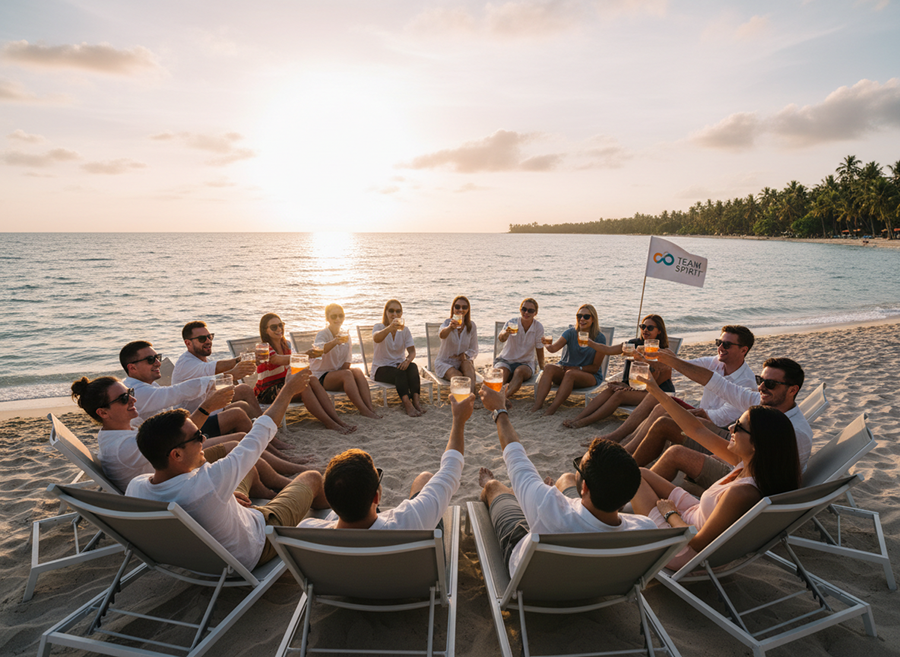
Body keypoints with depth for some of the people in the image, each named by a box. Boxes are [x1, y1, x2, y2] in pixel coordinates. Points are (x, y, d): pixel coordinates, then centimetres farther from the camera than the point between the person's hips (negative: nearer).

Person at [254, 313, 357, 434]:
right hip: (267, 391, -6)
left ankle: (338, 420, -31)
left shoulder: (286, 344, 11)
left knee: (313, 380, -22)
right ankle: (330, 424, -35)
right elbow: (279, 360, -31)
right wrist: (305, 355, -44)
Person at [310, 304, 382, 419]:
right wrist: (335, 342, -56)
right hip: (322, 377, -4)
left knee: (357, 371, -27)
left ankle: (371, 408, -35)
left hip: (340, 373, 5)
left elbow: (347, 362, 9)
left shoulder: (346, 335, 8)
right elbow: (321, 349, -36)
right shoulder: (322, 334, -10)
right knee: (347, 373, -34)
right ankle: (364, 410, -36)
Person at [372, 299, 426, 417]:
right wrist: (390, 328, -54)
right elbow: (376, 338, -33)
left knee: (413, 366, -29)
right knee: (400, 372, -34)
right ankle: (407, 403, -43)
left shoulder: (405, 329, 6)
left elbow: (412, 351, -2)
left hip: (399, 364, 3)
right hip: (381, 369, -3)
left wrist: (408, 360, -26)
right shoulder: (379, 327, -6)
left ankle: (416, 399, -37)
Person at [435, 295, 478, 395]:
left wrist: (464, 355, -19)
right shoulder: (447, 322, -11)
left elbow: (474, 350, 2)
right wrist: (450, 327, -60)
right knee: (457, 376, -33)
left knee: (467, 364, -33)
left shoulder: (471, 326, -2)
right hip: (444, 362, -2)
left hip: (462, 361, 2)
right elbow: (442, 335, -38)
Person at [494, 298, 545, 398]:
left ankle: (505, 396, -52)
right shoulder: (513, 322, -10)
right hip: (506, 360, 0)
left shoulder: (539, 327, -6)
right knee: (501, 371, -33)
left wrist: (542, 368, 7)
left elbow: (539, 349, 6)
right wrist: (506, 332, -52)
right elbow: (501, 339, -29)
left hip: (526, 363, 0)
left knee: (519, 371, -35)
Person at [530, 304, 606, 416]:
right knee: (549, 368, -28)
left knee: (570, 374, -36)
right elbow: (554, 348, -18)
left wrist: (577, 368, -17)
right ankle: (537, 406, -40)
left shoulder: (600, 338, -7)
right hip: (566, 368, 3)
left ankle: (551, 409, -41)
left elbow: (595, 367, -5)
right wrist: (547, 344, -41)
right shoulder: (571, 332, -1)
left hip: (590, 375, -3)